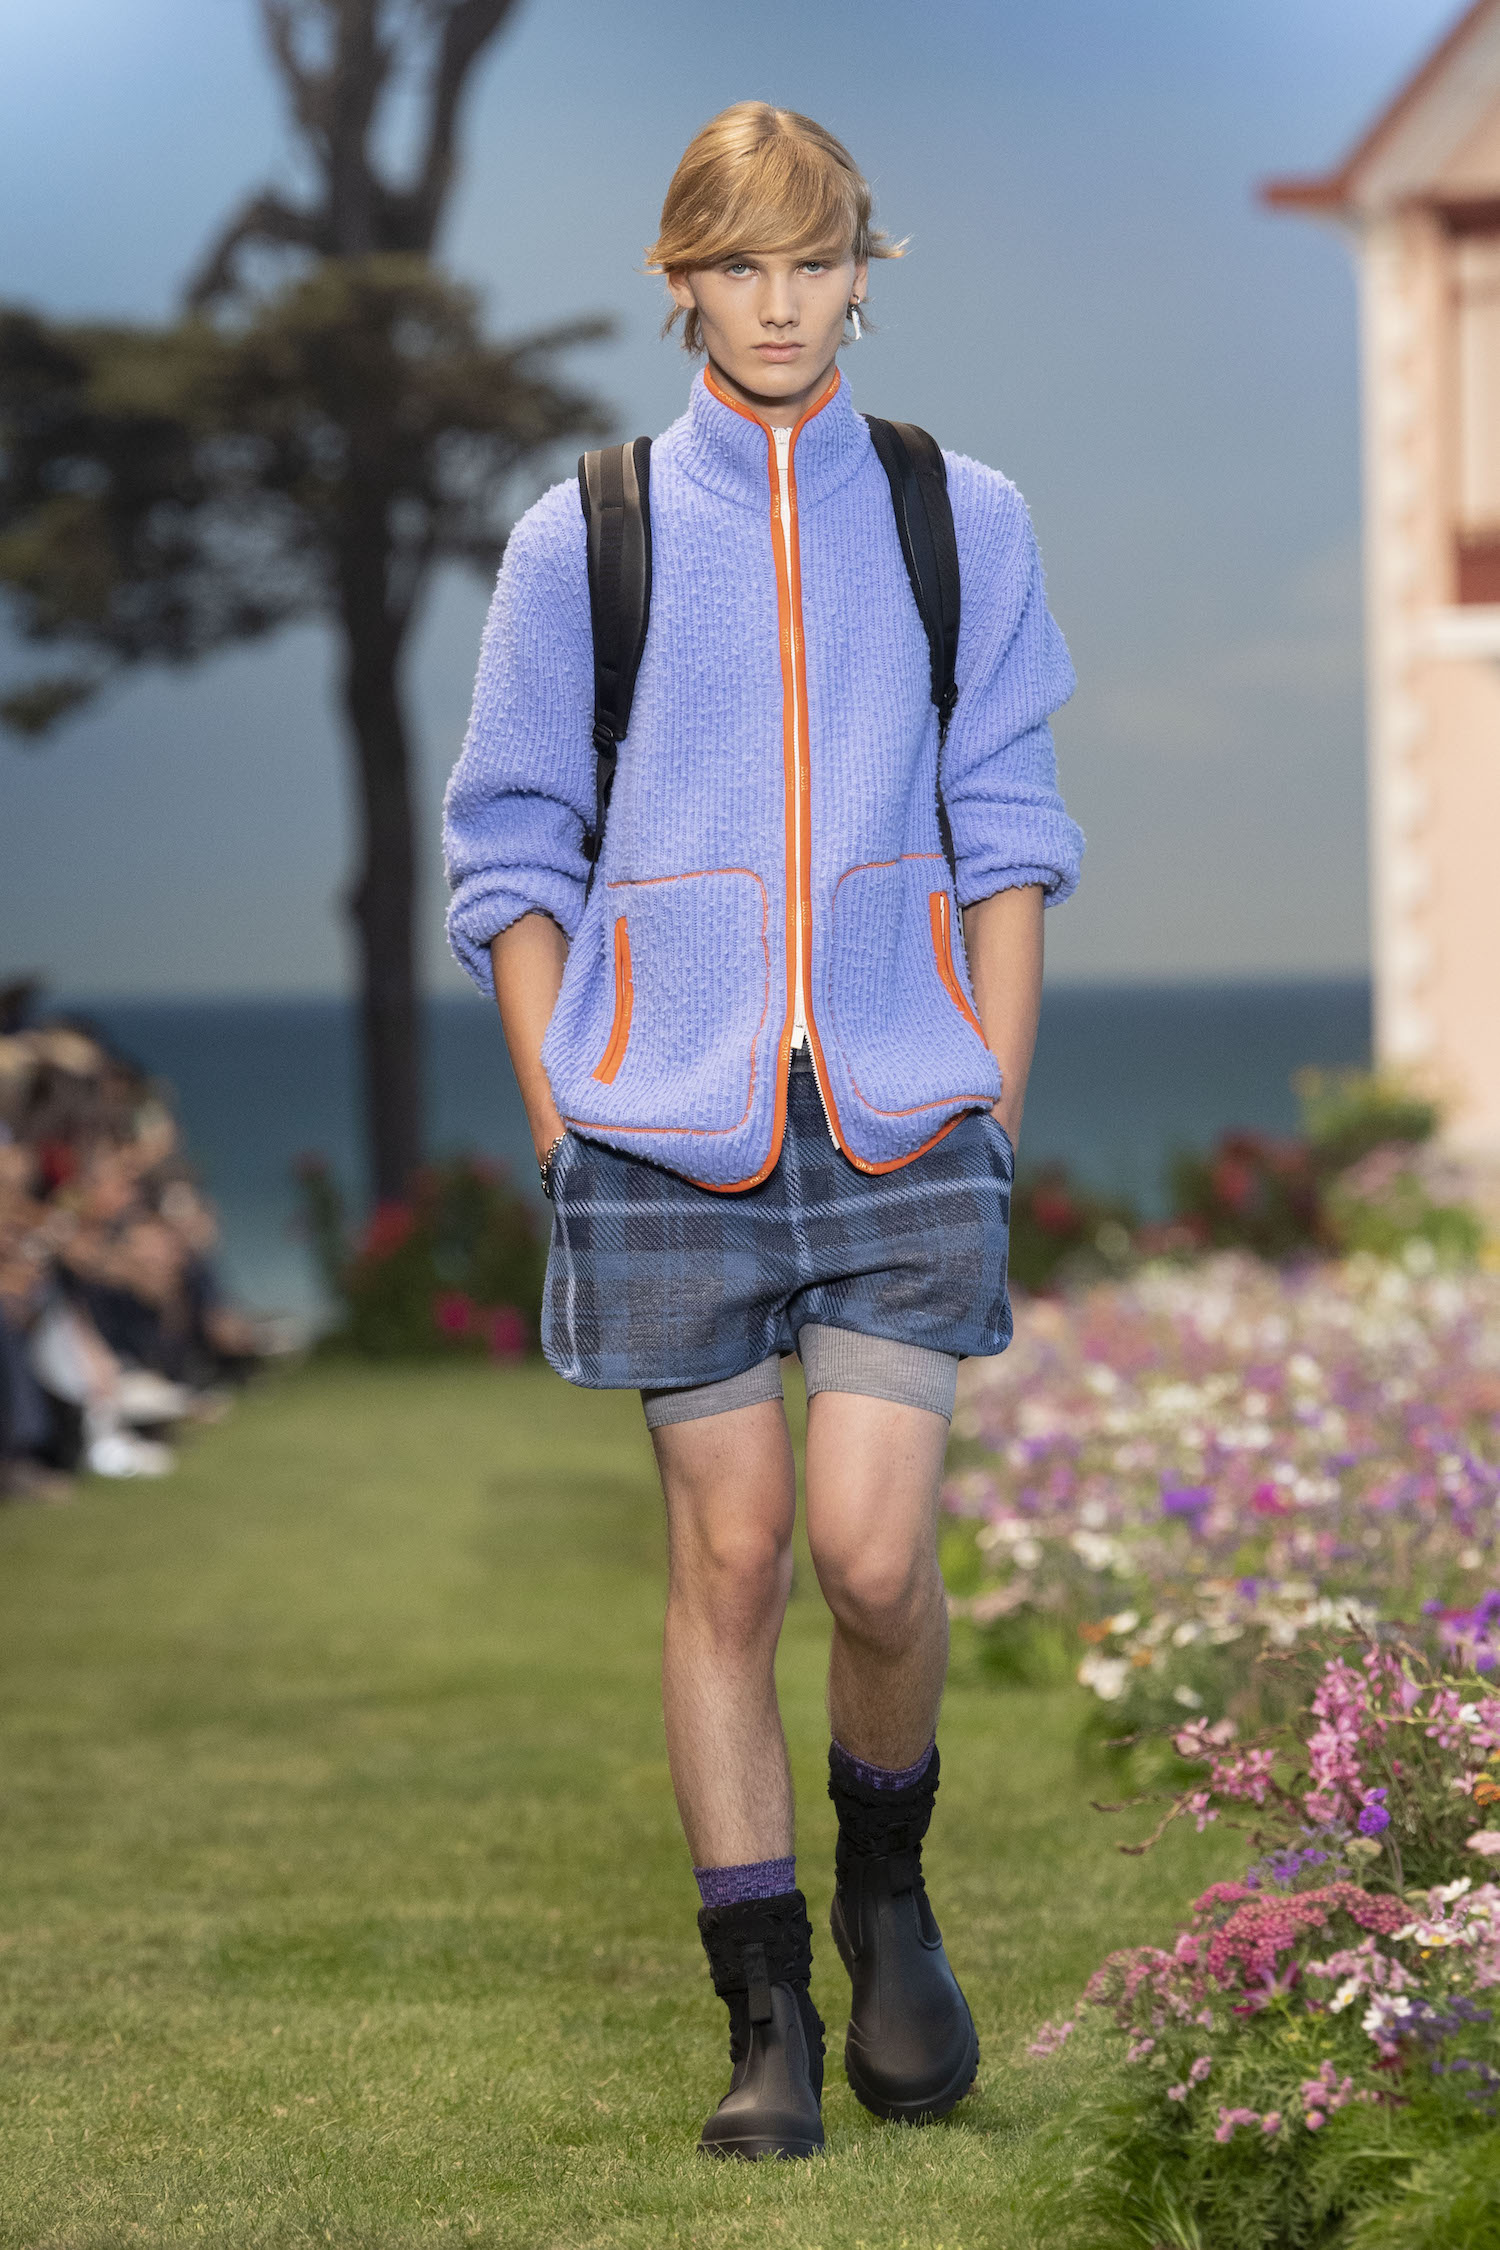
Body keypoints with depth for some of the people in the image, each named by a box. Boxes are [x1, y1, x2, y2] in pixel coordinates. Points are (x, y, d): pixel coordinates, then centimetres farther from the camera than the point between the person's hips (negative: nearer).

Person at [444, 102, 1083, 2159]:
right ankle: (766, 2013, 12)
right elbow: (513, 855, 8)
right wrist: (563, 1129, 1)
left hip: (899, 1119, 0)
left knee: (875, 1557, -9)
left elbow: (1009, 833, 11)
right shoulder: (583, 541, 6)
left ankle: (888, 1888, 20)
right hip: (671, 1122, 0)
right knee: (726, 1556, 1)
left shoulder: (962, 522, 9)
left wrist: (995, 1108, 3)